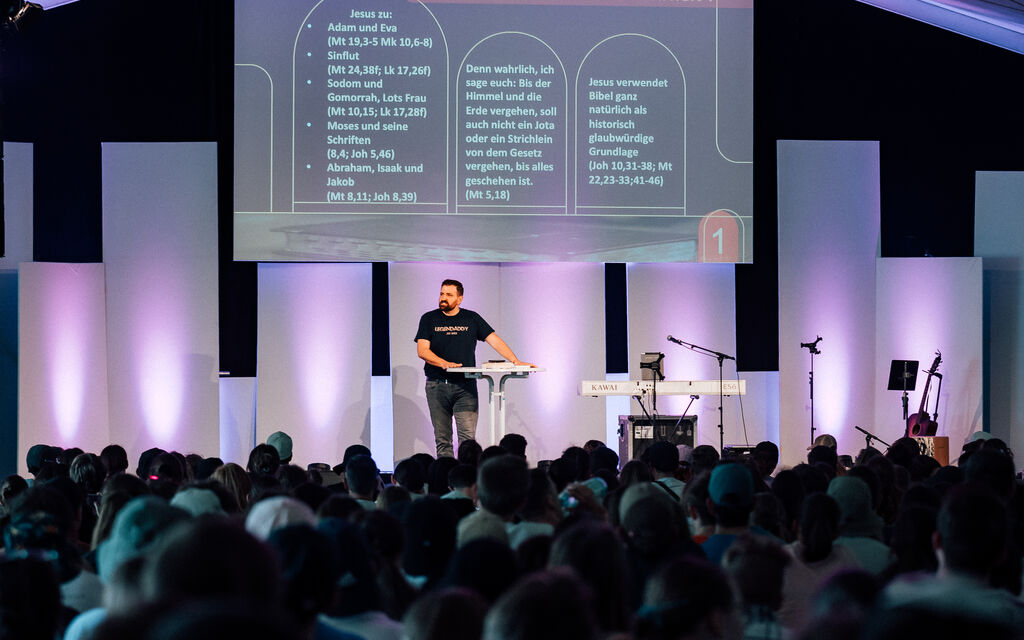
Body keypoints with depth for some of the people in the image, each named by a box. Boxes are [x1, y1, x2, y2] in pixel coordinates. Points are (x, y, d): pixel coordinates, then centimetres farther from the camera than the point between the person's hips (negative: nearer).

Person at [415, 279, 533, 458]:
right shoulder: (429, 319, 7)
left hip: (465, 385, 0)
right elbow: (422, 350, -3)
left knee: (468, 438, -11)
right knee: (442, 439, 2)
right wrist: (444, 363, -19)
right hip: (437, 386, 0)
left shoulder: (472, 319, 9)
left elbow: (495, 341, 6)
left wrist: (515, 361, -6)